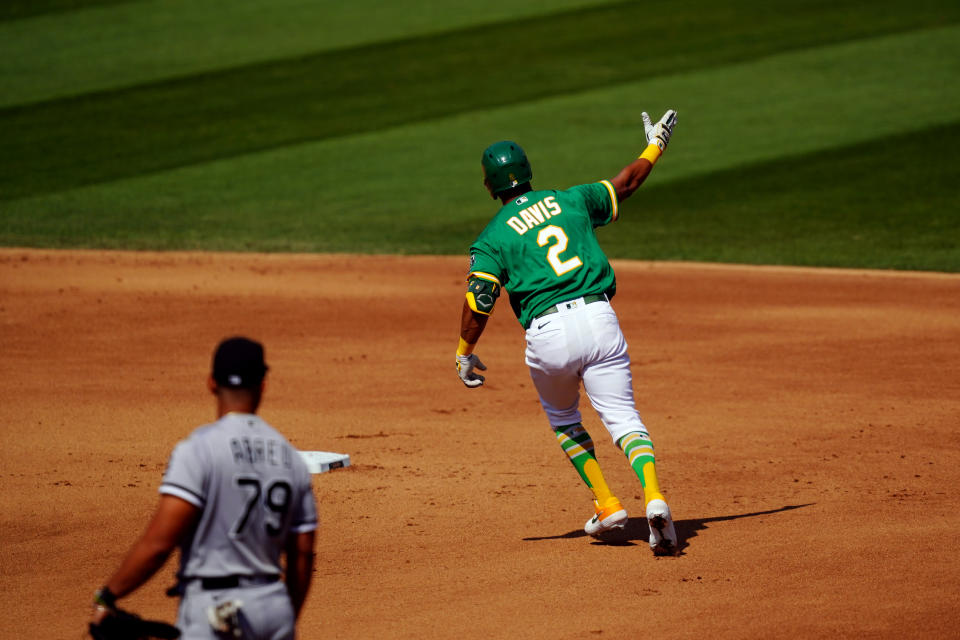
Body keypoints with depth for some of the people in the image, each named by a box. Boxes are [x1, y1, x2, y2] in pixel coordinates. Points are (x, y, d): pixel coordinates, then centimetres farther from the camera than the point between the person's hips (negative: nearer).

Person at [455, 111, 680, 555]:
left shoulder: (492, 239, 6)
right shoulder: (572, 201, 15)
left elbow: (478, 303, -4)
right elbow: (624, 185, 29)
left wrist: (465, 354, 8)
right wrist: (655, 145, 44)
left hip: (548, 335, -1)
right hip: (599, 320, 2)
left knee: (562, 419, 24)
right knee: (623, 417, -3)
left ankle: (607, 505, 14)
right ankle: (653, 495, -28)